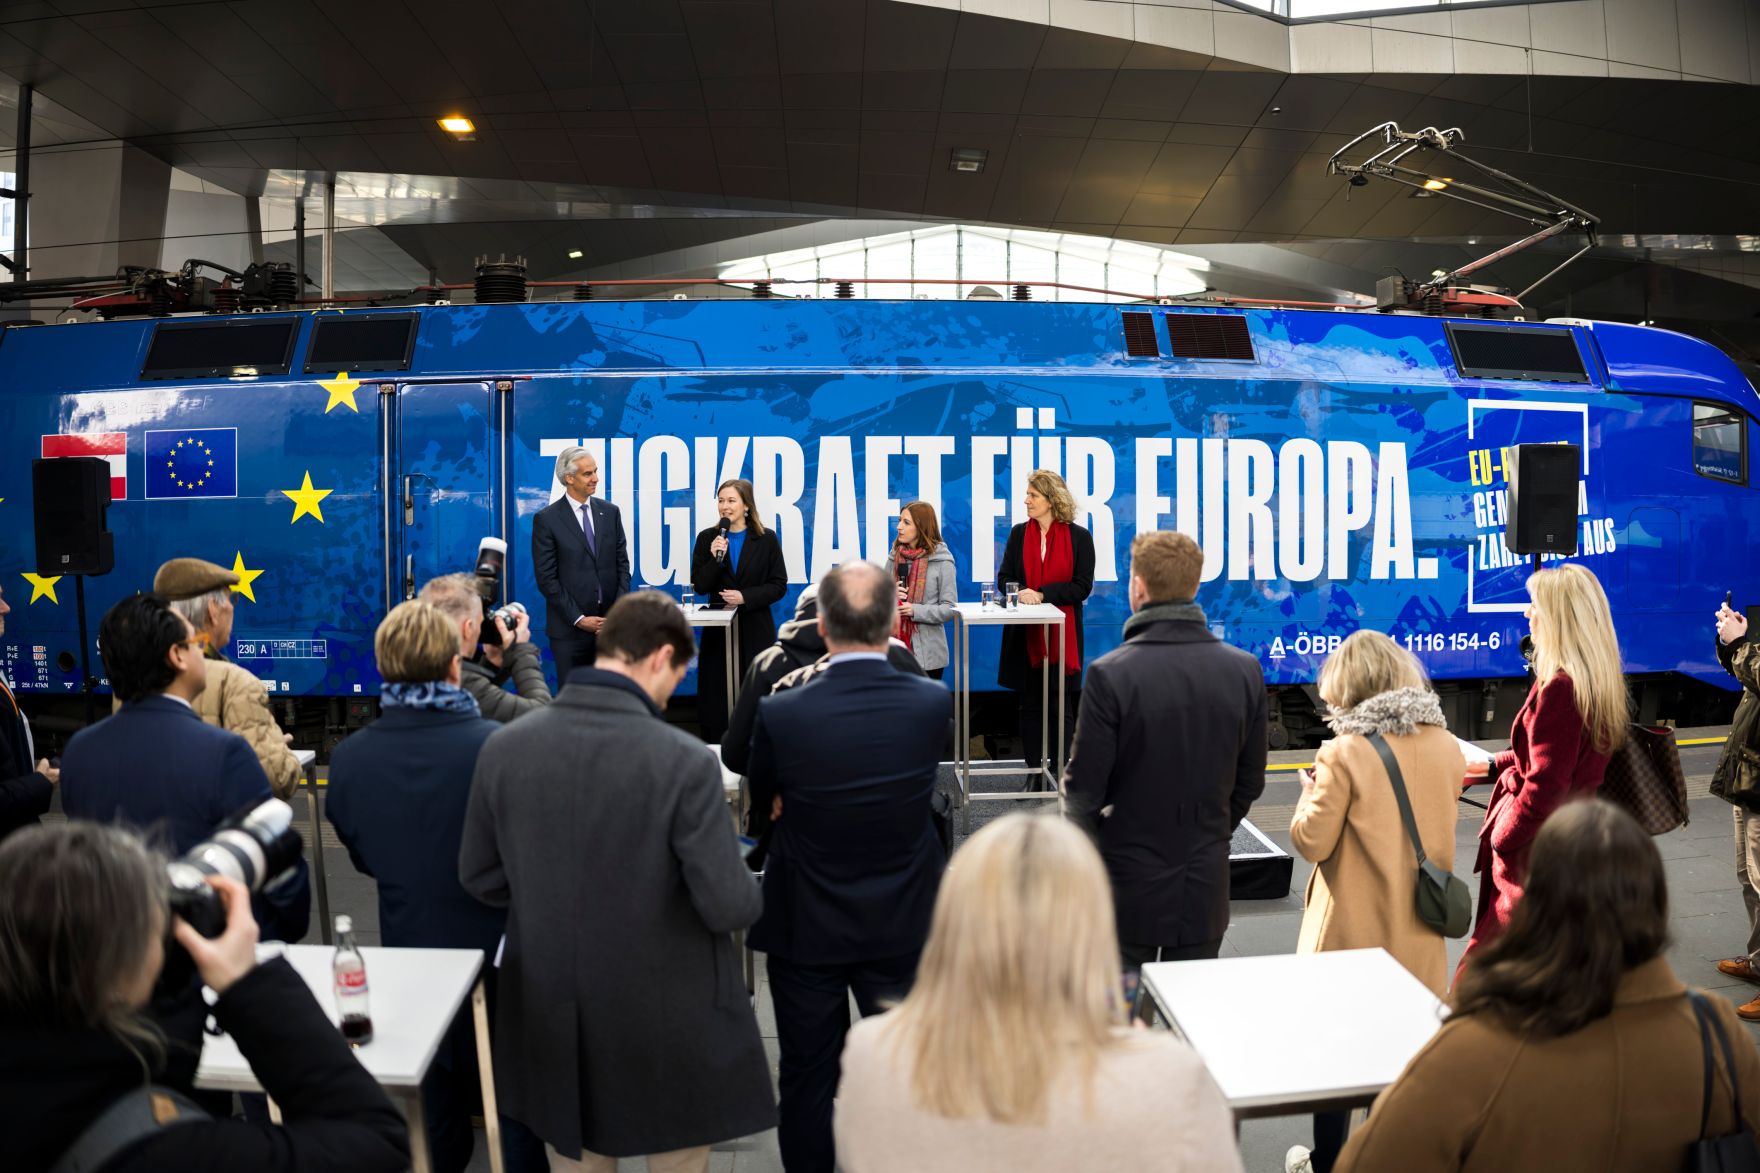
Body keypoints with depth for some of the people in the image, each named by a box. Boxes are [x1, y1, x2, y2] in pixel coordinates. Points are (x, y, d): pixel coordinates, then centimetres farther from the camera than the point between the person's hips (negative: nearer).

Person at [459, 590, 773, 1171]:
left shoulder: (503, 746, -9)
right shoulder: (685, 759, -23)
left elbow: (480, 878, 2)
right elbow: (730, 907, -21)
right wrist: (748, 890, 1)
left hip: (553, 1019, 4)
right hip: (668, 1023, -3)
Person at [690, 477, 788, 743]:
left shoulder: (766, 540, 1)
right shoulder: (707, 538, 6)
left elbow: (779, 586, -1)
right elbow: (699, 586, 2)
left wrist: (745, 597, -13)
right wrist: (715, 558, -13)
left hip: (756, 629, -2)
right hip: (719, 628, 2)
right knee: (717, 696, 1)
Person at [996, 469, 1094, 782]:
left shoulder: (1079, 537, -3)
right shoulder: (1019, 534, 6)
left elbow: (1082, 586, -8)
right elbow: (1004, 578, 7)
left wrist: (1042, 594, -15)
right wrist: (1021, 592, -15)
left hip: (1062, 634, -3)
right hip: (1026, 634, 3)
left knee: (1062, 706, 3)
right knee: (1030, 704, 9)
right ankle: (1033, 772, 18)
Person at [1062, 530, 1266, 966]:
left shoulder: (1111, 674, -19)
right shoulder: (1245, 670, -5)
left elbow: (1084, 788, -14)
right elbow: (1250, 780, 4)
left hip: (1129, 886, -3)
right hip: (1206, 889, 4)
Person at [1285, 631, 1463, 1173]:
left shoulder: (1345, 753, -20)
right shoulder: (1446, 746, -3)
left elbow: (1313, 842, -15)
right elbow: (1438, 828, 11)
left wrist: (1310, 794, 2)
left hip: (1352, 932, -4)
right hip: (1417, 931, 5)